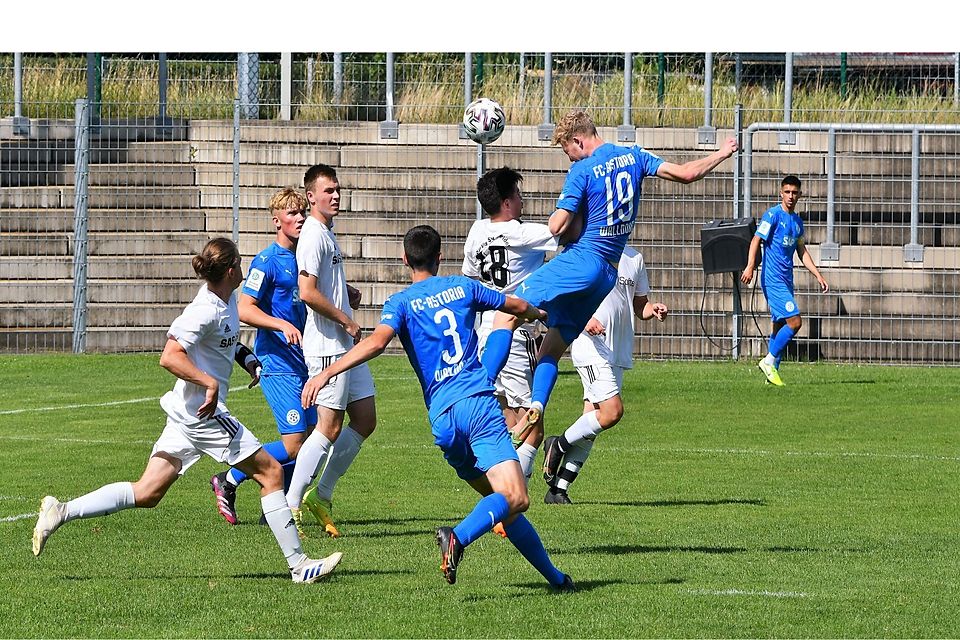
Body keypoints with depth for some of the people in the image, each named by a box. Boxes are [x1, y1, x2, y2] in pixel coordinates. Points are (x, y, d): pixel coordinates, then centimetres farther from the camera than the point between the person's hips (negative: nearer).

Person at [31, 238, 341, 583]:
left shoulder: (226, 301, 10)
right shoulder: (205, 311, -19)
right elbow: (169, 357, -26)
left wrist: (245, 355, 13)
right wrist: (210, 383, -27)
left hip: (188, 413, 10)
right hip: (204, 412, -10)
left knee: (147, 494, 7)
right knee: (270, 471, 0)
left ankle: (62, 511, 2)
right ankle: (298, 564, 3)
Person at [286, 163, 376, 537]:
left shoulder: (327, 233, 17)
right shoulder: (313, 235, -14)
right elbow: (307, 292, -23)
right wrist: (346, 320, -14)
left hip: (345, 345, 10)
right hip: (326, 347, -10)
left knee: (365, 419, 10)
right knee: (330, 427, -9)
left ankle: (321, 495, 15)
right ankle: (291, 506, -5)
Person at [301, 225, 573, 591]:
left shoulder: (401, 303, 8)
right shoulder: (462, 287, 14)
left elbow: (376, 342, -13)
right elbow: (519, 307, 30)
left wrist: (327, 372, -16)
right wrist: (539, 314, 53)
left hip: (442, 420, 2)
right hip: (478, 402, -2)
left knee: (502, 500, 14)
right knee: (514, 499, -17)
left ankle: (554, 577, 13)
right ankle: (459, 537, -43)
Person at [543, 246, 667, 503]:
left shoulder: (634, 257, 15)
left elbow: (639, 305, 24)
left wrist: (654, 310, 2)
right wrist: (584, 318, -22)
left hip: (618, 353, 7)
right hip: (591, 349, -7)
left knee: (593, 419, 3)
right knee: (613, 410, -19)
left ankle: (558, 489, 8)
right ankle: (560, 444, 3)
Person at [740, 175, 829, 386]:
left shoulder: (797, 220, 16)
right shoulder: (773, 215, -7)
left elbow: (802, 252, 24)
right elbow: (756, 240, -14)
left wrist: (818, 276, 20)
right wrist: (750, 267, -28)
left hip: (786, 280, 8)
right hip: (773, 279, -8)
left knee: (781, 325, 9)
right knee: (794, 321, -16)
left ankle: (772, 370, 13)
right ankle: (769, 361, -8)